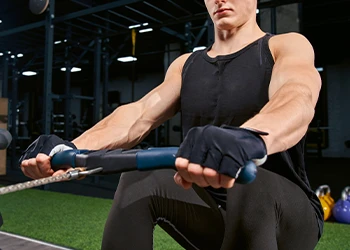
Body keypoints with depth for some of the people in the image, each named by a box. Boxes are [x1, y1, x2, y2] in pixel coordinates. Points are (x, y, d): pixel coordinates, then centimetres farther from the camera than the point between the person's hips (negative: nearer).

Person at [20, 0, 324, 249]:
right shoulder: (186, 65, 8)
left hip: (287, 216, -3)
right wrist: (71, 149, -28)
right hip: (214, 215, 4)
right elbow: (140, 113, -8)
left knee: (254, 185, -36)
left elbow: (298, 97, -30)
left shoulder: (287, 46, -6)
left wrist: (247, 138, -54)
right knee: (140, 179, -20)